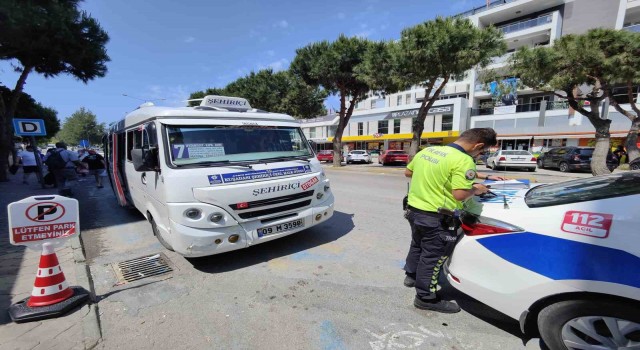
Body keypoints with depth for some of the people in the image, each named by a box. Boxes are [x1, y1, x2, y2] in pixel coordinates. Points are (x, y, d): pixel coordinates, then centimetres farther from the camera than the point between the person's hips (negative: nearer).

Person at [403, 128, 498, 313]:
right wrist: (476, 189, -5)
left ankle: (411, 275, 46)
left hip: (413, 209, 8)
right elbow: (460, 195, -25)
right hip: (435, 217, -8)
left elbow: (408, 172, 16)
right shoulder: (463, 160, -19)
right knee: (432, 257, 8)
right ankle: (425, 297, 23)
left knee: (417, 245, 27)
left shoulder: (427, 150, 6)